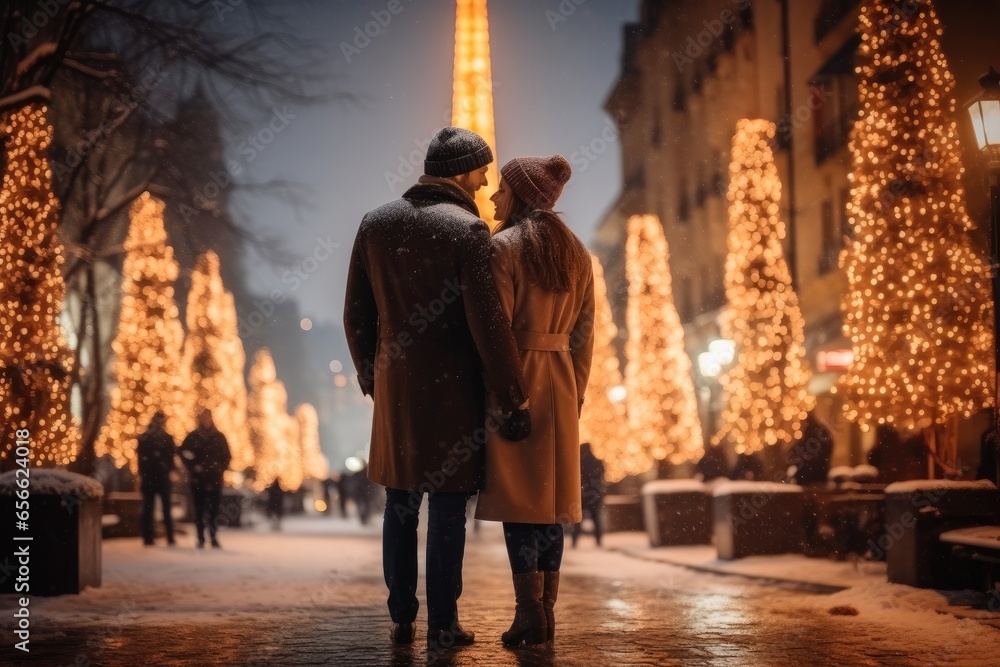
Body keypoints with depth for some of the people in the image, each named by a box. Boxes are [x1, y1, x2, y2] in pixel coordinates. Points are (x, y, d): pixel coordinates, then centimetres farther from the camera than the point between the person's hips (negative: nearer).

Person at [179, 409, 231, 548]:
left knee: (214, 509, -2)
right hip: (198, 478, 0)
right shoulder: (193, 436, 3)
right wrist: (193, 467, -3)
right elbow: (183, 452, 4)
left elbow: (226, 456, 9)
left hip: (215, 478, 1)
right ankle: (201, 539, 5)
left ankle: (214, 538, 4)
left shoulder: (219, 437, 6)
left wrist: (220, 469, -2)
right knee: (199, 509, 2)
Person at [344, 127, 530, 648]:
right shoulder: (467, 229, -11)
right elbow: (487, 323, -16)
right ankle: (442, 622, 7)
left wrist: (369, 375, 22)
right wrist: (512, 399, -12)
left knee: (399, 506, 13)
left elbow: (356, 315, 9)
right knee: (447, 508, 2)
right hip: (451, 389, -5)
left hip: (395, 385, 5)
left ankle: (401, 619, 17)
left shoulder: (376, 224, 5)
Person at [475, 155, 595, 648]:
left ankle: (529, 614, -4)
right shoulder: (576, 252, 11)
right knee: (551, 496, 9)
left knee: (517, 496, -3)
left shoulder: (504, 246, -8)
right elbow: (584, 333, 11)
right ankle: (547, 613, 12)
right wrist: (575, 392, 15)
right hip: (560, 384, 6)